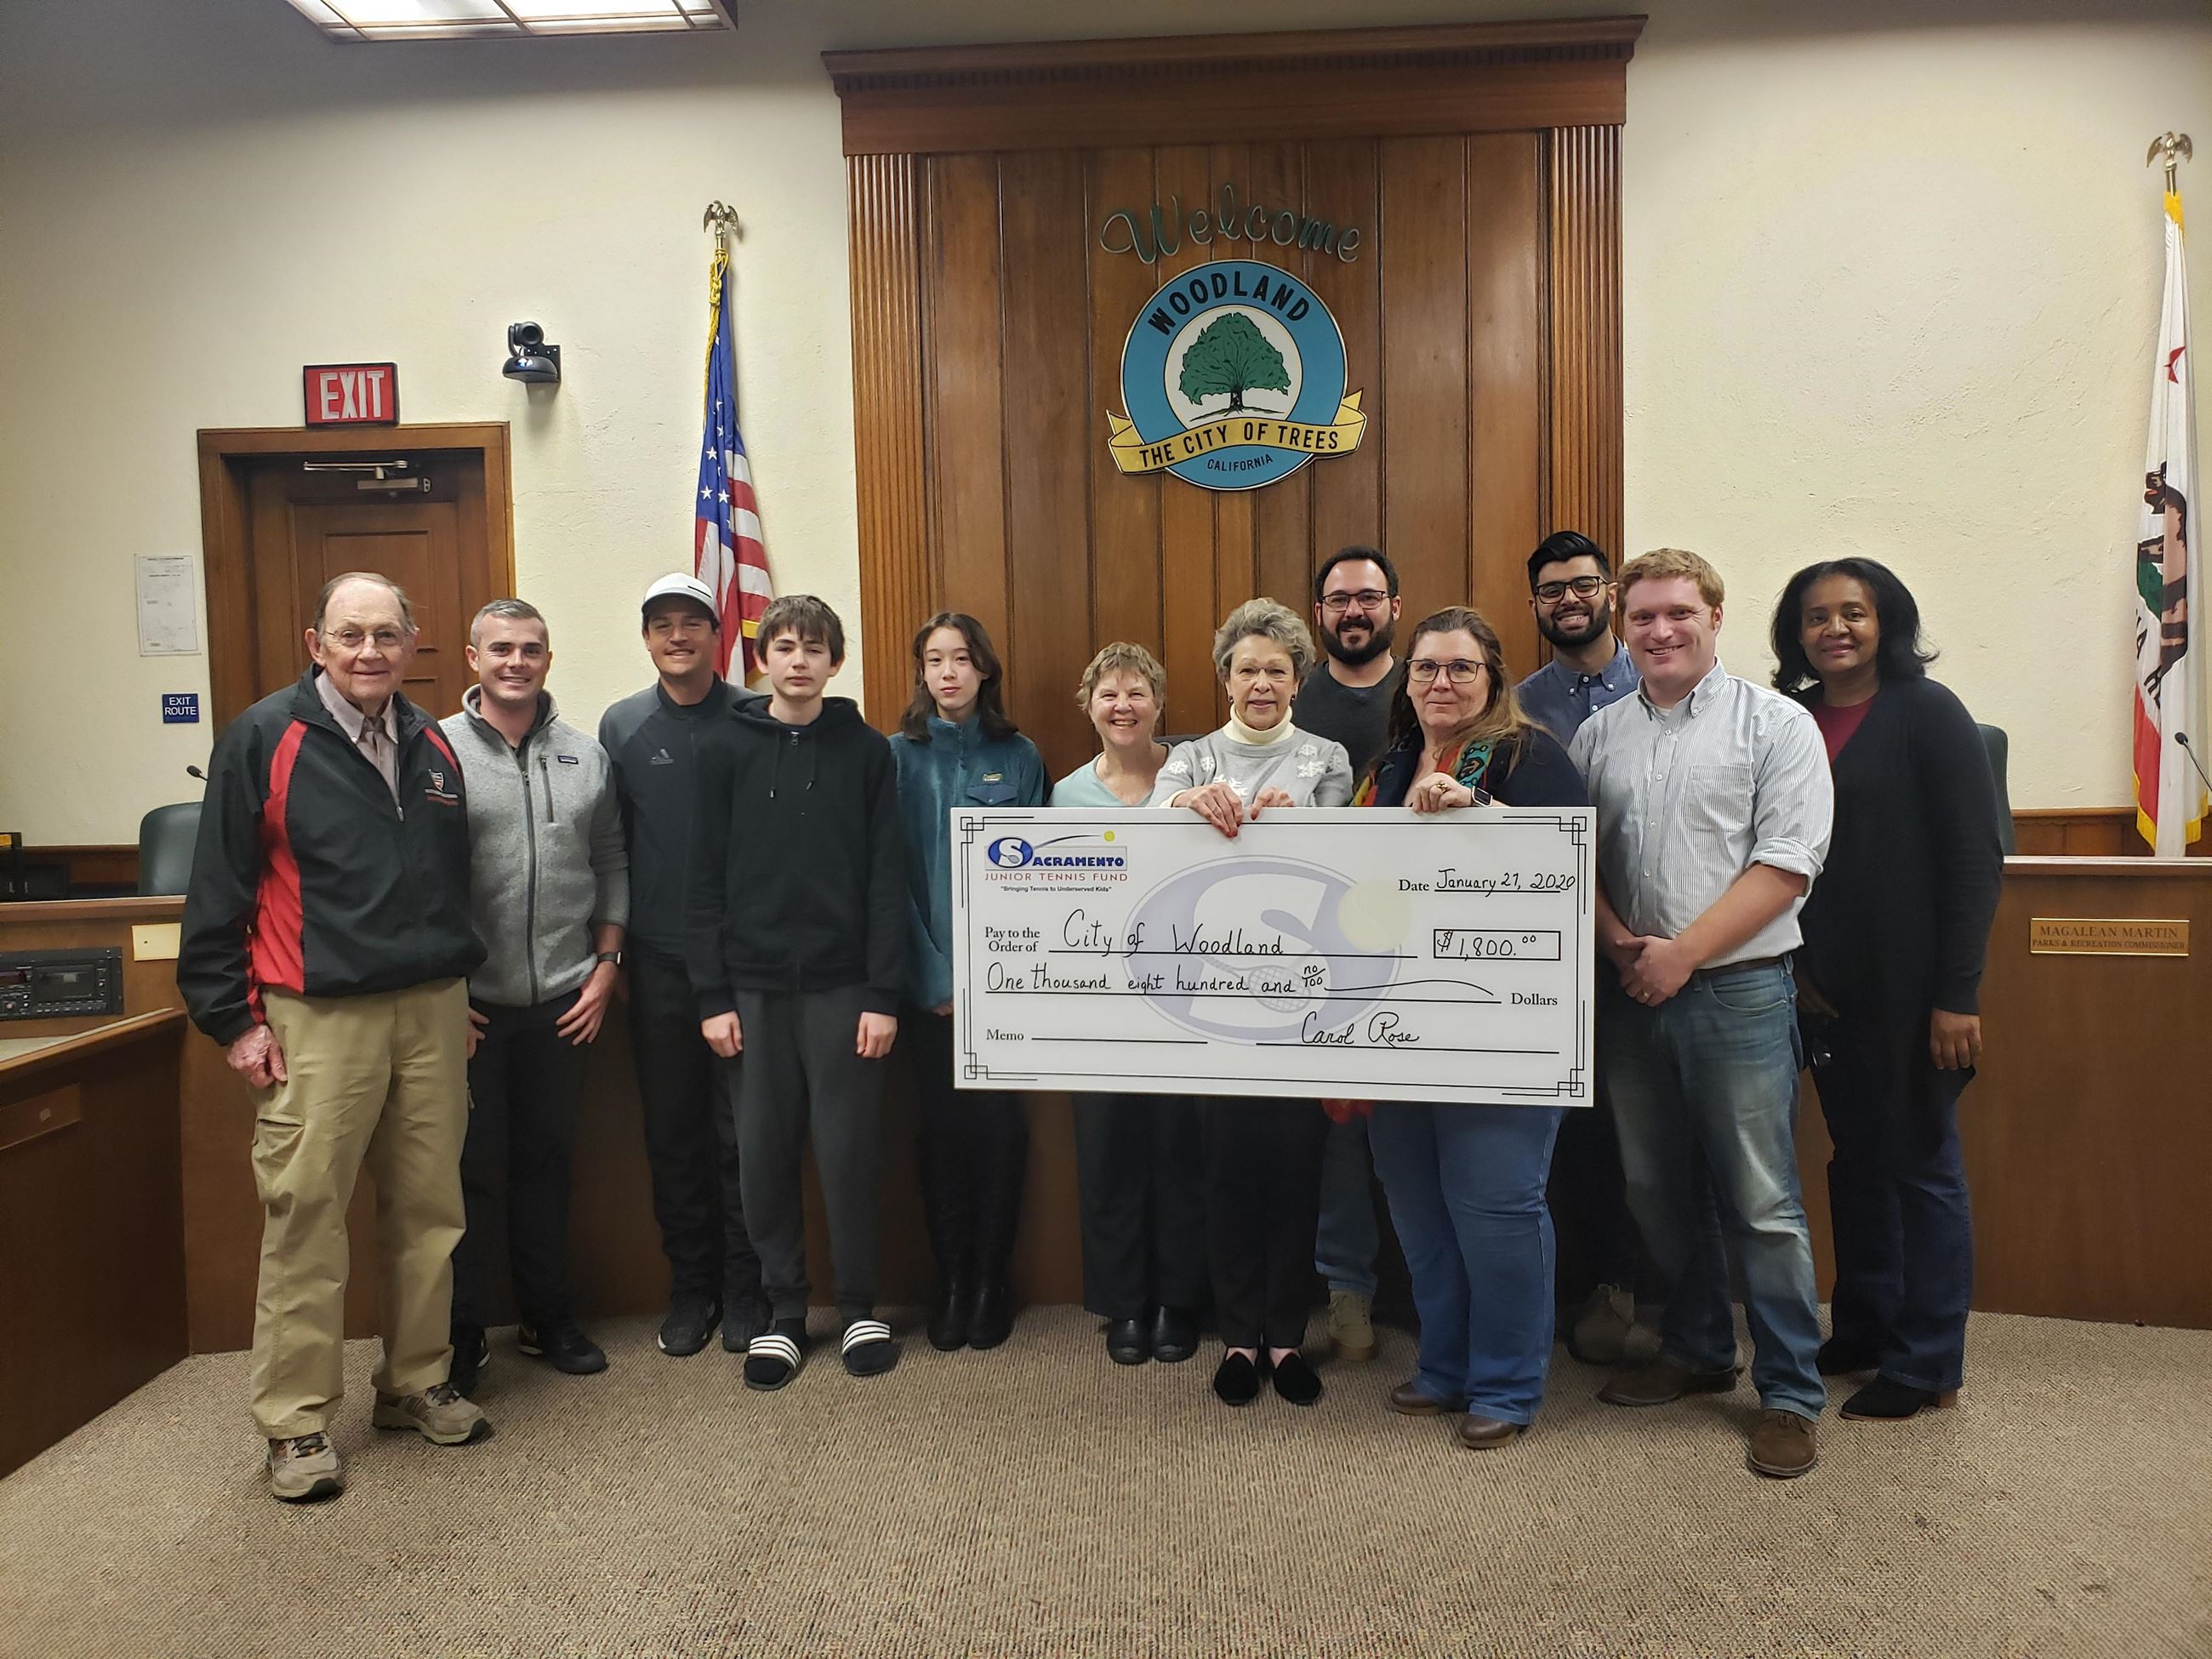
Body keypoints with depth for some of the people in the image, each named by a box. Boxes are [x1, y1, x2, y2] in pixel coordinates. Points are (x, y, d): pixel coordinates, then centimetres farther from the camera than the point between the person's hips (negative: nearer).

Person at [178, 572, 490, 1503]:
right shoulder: (265, 738, -3)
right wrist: (233, 1019, -6)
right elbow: (218, 891, -3)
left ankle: (418, 1383, 24)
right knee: (304, 1215, -1)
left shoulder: (433, 748, 12)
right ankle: (297, 1424, 11)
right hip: (318, 1018, -5)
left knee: (429, 1209, 9)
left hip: (433, 1012, 5)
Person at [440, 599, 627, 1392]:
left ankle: (547, 1317, 29)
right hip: (469, 1006, -3)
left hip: (563, 1001, 3)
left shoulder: (586, 756, 7)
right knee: (470, 1171, 5)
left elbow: (610, 865, 11)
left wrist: (606, 963, 3)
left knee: (547, 1163, 15)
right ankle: (462, 1335, 21)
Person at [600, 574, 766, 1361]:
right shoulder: (622, 725, 6)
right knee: (671, 1131, 10)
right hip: (658, 961, 2)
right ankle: (689, 1287, 24)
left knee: (743, 1131, 4)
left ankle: (744, 1289, 18)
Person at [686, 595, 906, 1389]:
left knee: (847, 1149, 5)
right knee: (764, 1153, 7)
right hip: (753, 984, 1)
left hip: (842, 985, -1)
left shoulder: (866, 749, 2)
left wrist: (883, 994, -7)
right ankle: (782, 1311, 22)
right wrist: (712, 995, -3)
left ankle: (859, 1309, 21)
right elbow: (707, 878, 2)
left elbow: (886, 878, -1)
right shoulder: (725, 748, 4)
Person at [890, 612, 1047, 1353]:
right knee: (942, 1126, 4)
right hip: (928, 980, 0)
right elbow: (891, 873, -1)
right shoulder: (899, 755, 2)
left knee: (998, 1124, 2)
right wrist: (934, 980, -7)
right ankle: (950, 1276, 19)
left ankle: (992, 1277, 18)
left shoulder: (1019, 758, 4)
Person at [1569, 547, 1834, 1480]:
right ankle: (1697, 1350, 31)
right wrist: (1622, 946, -6)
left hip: (1737, 988, -4)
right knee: (1654, 1187, 14)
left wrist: (1682, 954, -14)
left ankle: (1792, 1394, 13)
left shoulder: (1775, 724, -2)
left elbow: (1787, 863, -10)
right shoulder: (1598, 735, 11)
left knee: (1762, 1201, -1)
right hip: (1630, 990, 5)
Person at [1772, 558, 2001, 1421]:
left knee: (1921, 1162, 6)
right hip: (1827, 984, 5)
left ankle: (1926, 1363, 18)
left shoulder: (1927, 712, -9)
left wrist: (1958, 994, -16)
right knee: (1856, 1157, 15)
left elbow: (1974, 858, -12)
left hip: (1911, 984, -5)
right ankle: (1864, 1328, 30)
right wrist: (1794, 965, 6)